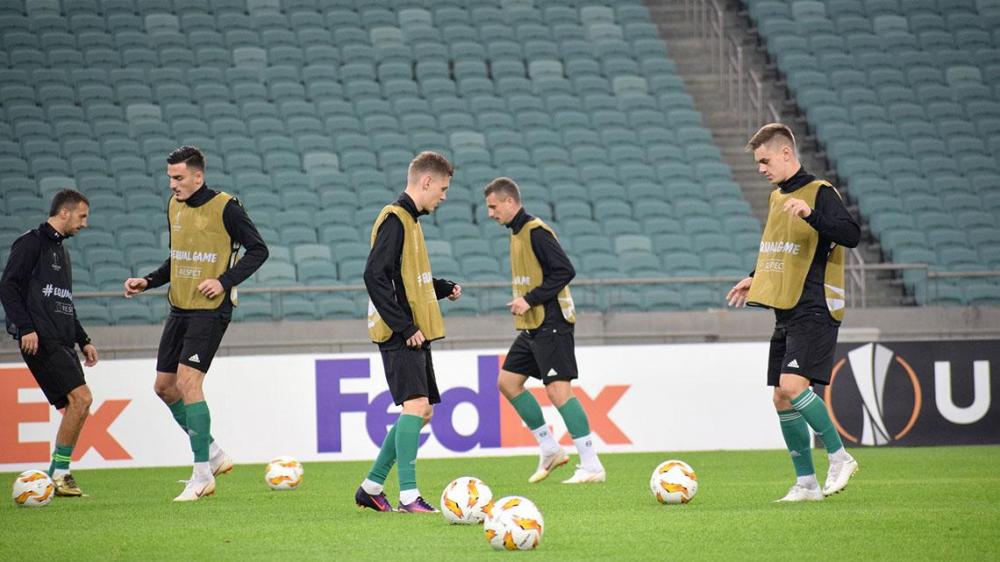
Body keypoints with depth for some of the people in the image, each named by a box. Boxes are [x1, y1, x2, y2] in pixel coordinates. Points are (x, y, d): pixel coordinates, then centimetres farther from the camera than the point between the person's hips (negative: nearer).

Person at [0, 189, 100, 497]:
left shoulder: (61, 250, 24)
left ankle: (58, 475, 9)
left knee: (75, 405, 4)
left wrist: (83, 340, 24)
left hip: (61, 341, 9)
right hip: (40, 340, -9)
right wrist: (25, 328, -19)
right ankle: (60, 472, -10)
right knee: (80, 398, -16)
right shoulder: (31, 242, -3)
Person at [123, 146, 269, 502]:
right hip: (179, 309, 8)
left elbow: (258, 250, -7)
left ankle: (202, 476, -9)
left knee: (188, 382, -16)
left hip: (210, 310, -8)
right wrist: (147, 282, 7)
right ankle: (213, 454, 24)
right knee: (164, 386, 9)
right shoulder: (174, 206, 10)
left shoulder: (224, 207, -11)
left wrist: (225, 281, -17)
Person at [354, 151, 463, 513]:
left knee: (421, 411, 12)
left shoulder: (408, 219, 18)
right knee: (415, 405, -17)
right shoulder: (395, 219, -12)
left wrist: (443, 288, 13)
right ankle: (408, 496, -18)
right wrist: (405, 327, -22)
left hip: (413, 334, 10)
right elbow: (375, 277, -21)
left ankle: (372, 487, 19)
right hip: (400, 336, -10)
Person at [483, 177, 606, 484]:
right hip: (531, 325, 10)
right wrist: (522, 303, 12)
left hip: (551, 323, -10)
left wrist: (530, 300, -20)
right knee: (508, 381, 10)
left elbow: (565, 271, -21)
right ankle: (550, 450, 16)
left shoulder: (536, 231, -14)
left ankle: (592, 466, -13)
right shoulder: (517, 232, 15)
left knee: (558, 389, -13)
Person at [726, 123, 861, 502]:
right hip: (786, 313, 9)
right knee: (782, 400, 5)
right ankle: (806, 482, 11)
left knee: (792, 385, -22)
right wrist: (756, 280, 23)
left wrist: (811, 214, -34)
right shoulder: (777, 197, 17)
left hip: (815, 311, -9)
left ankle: (839, 457, -8)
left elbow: (851, 235, -23)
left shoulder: (820, 192, -9)